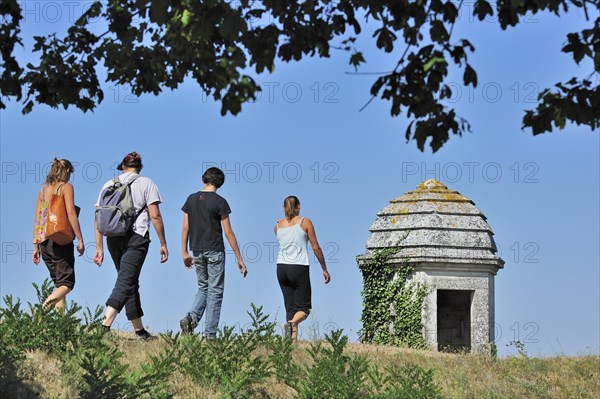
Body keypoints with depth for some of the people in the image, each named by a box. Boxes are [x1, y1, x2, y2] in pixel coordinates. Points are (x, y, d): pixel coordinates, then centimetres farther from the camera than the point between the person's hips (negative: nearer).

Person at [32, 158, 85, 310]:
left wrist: (36, 247, 14)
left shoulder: (43, 190, 16)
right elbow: (71, 214, -11)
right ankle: (43, 309, -29)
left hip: (43, 241, 6)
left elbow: (37, 221, 13)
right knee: (67, 282, -7)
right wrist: (80, 240, -11)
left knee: (59, 283, 13)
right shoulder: (66, 187, 0)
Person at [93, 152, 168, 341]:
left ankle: (139, 330, 21)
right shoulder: (146, 184, 3)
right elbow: (155, 216, -5)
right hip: (137, 237, -4)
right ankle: (105, 325, -28)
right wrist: (163, 244, 0)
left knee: (130, 282, 16)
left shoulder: (109, 184, 13)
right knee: (125, 282, -10)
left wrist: (99, 247, 11)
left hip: (113, 238, 5)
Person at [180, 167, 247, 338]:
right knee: (215, 291, 3)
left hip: (197, 251, 4)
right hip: (215, 251, -4)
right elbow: (228, 232, -9)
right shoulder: (219, 202, -8)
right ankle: (210, 333, 1)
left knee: (203, 287, 19)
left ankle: (191, 317, -6)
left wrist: (184, 253, 13)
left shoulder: (191, 199, 5)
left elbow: (185, 228, 5)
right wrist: (239, 258, -4)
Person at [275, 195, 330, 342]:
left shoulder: (278, 226, 9)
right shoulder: (305, 222, -1)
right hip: (299, 268, -4)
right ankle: (291, 323, -29)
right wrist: (324, 269, 7)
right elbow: (316, 248, -1)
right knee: (304, 307, 1)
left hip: (281, 268, 4)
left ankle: (293, 341, 2)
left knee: (290, 307, 10)